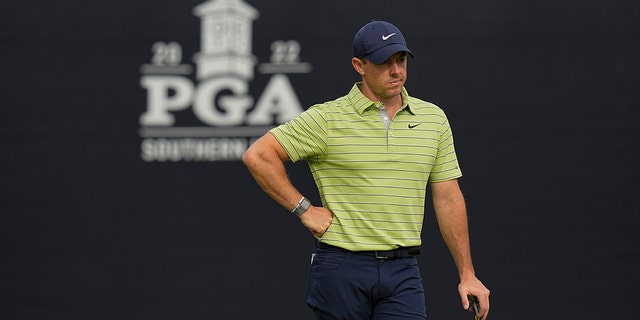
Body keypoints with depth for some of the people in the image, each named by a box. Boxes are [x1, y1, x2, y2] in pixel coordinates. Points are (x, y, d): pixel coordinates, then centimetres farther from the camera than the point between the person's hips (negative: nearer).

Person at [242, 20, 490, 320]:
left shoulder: (433, 118, 10)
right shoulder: (327, 118, -3)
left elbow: (448, 199, 13)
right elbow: (258, 155, -5)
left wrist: (467, 273, 9)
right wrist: (304, 209, -7)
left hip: (403, 272, 3)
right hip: (342, 269, -2)